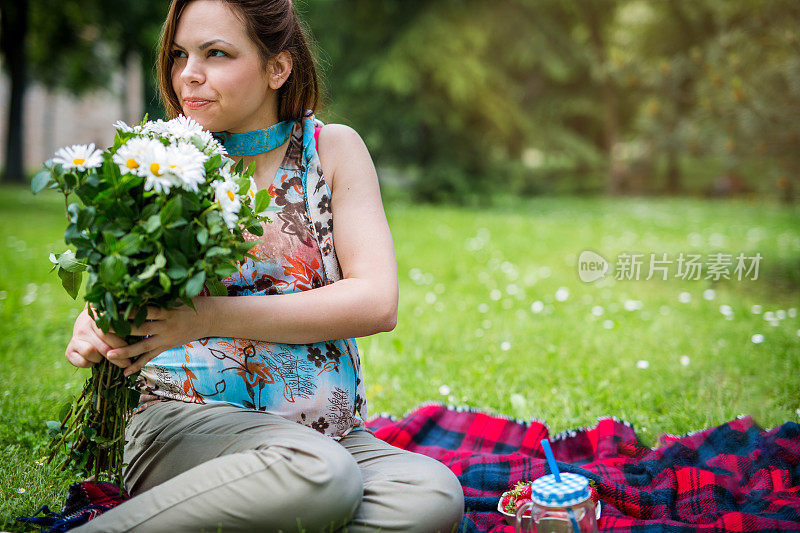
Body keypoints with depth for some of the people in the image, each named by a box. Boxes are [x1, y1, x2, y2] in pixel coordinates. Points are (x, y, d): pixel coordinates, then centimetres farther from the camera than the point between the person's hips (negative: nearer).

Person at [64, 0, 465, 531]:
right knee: (317, 472, -35)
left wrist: (214, 316, -16)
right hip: (187, 418, -2)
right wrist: (93, 331, -17)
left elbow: (377, 302, -6)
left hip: (333, 433, 3)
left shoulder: (333, 149, 5)